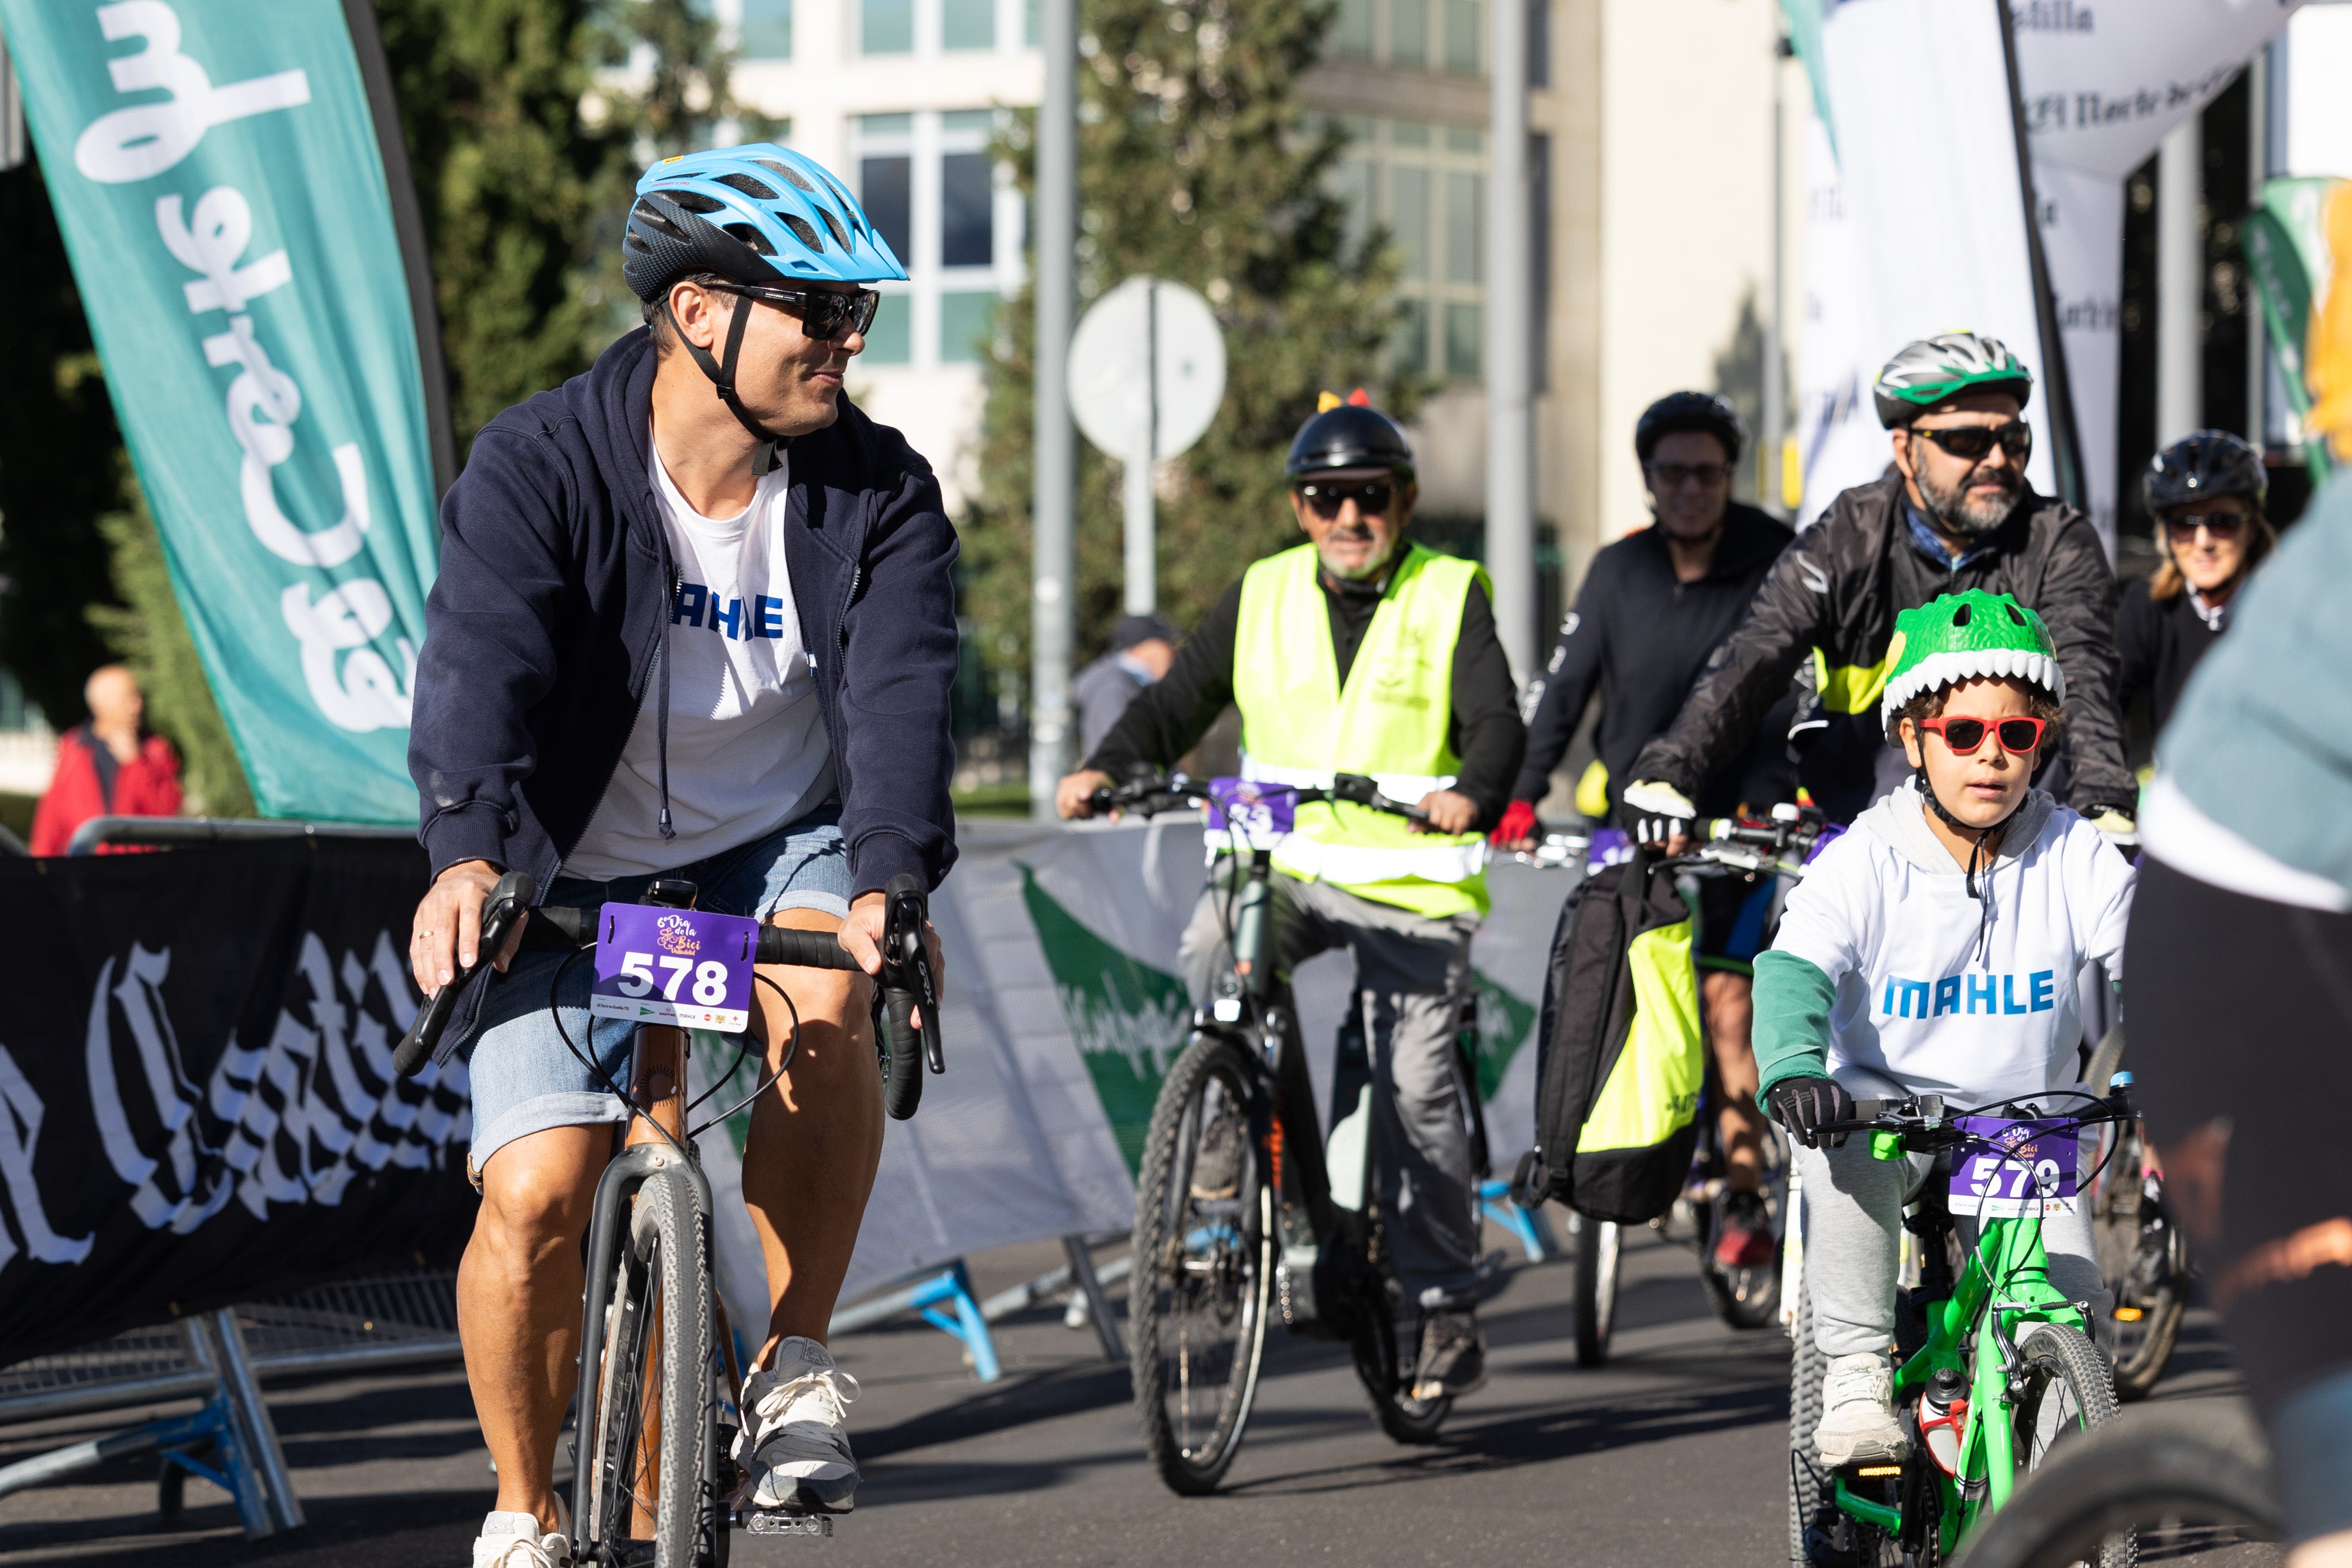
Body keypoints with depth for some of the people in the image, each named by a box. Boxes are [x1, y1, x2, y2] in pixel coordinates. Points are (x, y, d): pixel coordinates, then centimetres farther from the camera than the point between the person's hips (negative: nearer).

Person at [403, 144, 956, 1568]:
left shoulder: (881, 494, -10)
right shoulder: (538, 471, -17)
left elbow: (900, 689, -24)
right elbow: (483, 659, -31)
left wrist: (890, 879, -43)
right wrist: (471, 850, -50)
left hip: (780, 850, 1)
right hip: (578, 877, -1)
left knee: (828, 1006, -32)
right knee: (536, 1194, -16)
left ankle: (797, 1371, -13)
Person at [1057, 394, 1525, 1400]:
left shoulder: (1451, 596, 0)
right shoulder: (1263, 597, 9)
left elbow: (1497, 723, -11)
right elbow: (1180, 700, 6)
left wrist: (1474, 796, -34)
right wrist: (1107, 768, -14)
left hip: (1410, 879, -3)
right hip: (1287, 860, 3)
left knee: (1416, 1088, -9)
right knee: (1209, 956, -28)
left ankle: (1447, 1305, 4)